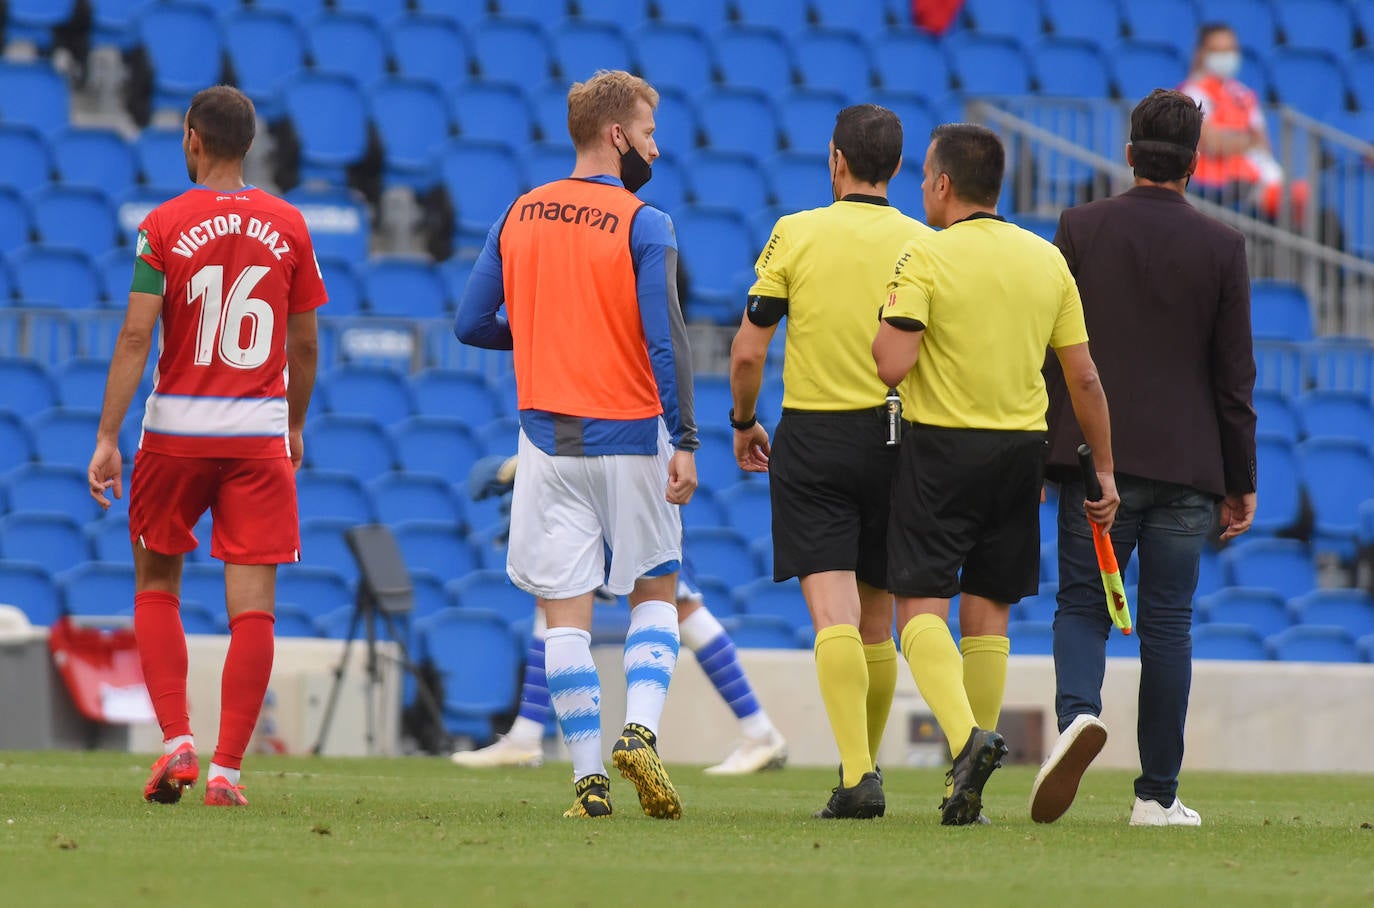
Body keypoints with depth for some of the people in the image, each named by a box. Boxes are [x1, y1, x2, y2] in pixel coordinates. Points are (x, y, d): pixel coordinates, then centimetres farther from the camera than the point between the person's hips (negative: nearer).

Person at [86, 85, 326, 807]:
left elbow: (136, 335, -10)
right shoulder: (289, 227, 3)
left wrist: (107, 437, -9)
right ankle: (227, 768, -4)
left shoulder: (164, 225, -4)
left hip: (176, 429, -1)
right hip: (260, 434, 1)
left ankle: (176, 740, 3)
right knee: (251, 604, 0)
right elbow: (305, 343, 9)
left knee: (156, 585, 16)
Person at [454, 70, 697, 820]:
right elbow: (665, 339, -15)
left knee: (566, 613, 3)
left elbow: (472, 324, 7)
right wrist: (685, 442, -14)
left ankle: (590, 777, -1)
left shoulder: (518, 216, 5)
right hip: (629, 438, -2)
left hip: (547, 438, 3)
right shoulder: (642, 225, -8)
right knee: (655, 592, 14)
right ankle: (640, 729, -8)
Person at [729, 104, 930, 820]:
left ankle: (858, 774, -23)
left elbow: (747, 350, -4)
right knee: (876, 618, 15)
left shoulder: (795, 235, -4)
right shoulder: (925, 245, -1)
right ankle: (865, 760, 26)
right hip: (894, 437, 2)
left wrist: (743, 421, 12)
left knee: (833, 613, -9)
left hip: (811, 438, -2)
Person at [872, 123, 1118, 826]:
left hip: (942, 450, -5)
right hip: (1022, 450, 5)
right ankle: (967, 789, 10)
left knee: (921, 604, -2)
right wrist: (1103, 470, 12)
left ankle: (966, 735, -27)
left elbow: (893, 366, -19)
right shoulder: (1047, 261, 6)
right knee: (987, 612, 11)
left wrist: (882, 328, 3)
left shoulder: (925, 258, -10)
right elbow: (1084, 378, 6)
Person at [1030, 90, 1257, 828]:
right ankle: (1158, 793, 6)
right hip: (1186, 463, 0)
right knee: (1167, 622, 5)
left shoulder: (1080, 229, -1)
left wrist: (1033, 457, 9)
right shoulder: (1221, 247, -1)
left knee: (1081, 604, 8)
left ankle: (1078, 711, -23)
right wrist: (1241, 482, 8)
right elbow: (1235, 374, 1)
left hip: (1096, 460, 0)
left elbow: (1049, 349, 1)